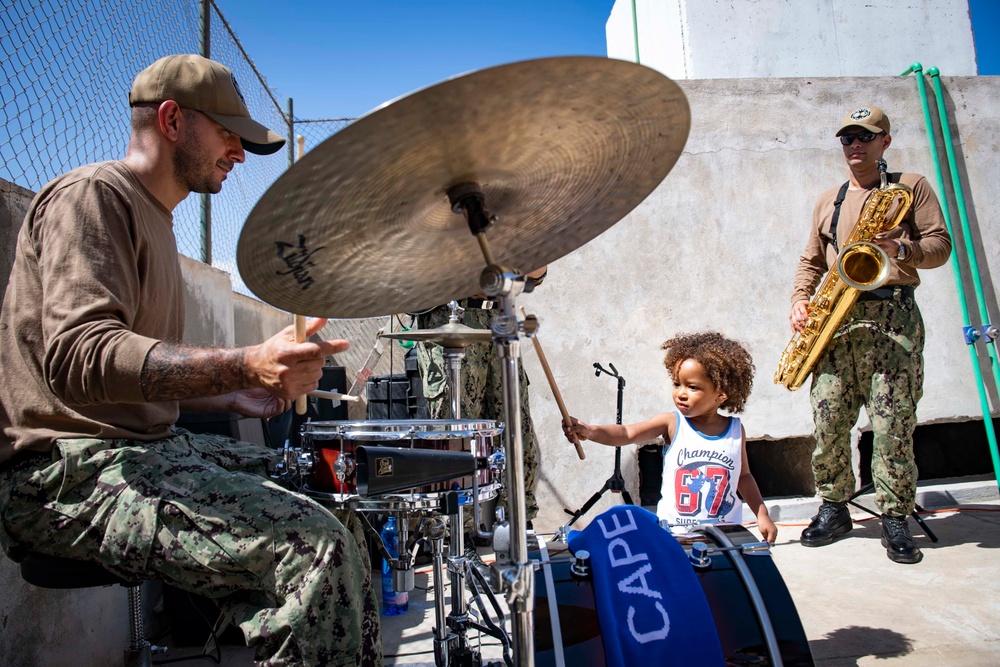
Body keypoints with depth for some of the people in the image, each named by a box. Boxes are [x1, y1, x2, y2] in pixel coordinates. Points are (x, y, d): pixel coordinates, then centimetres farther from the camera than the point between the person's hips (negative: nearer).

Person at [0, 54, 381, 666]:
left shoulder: (154, 219, 22)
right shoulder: (91, 196, -9)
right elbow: (79, 356, -26)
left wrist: (237, 396, 11)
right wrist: (244, 365, -37)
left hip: (147, 447, 10)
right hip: (68, 470, -10)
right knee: (315, 544, -28)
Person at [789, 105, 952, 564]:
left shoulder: (911, 187, 13)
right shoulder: (828, 201, 23)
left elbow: (941, 245, 6)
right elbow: (811, 260, 23)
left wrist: (901, 250, -15)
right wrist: (800, 299, 5)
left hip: (891, 314, -3)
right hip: (836, 319, 3)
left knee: (892, 420, -8)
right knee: (828, 420, -1)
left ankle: (894, 517, 5)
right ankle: (834, 508, 13)